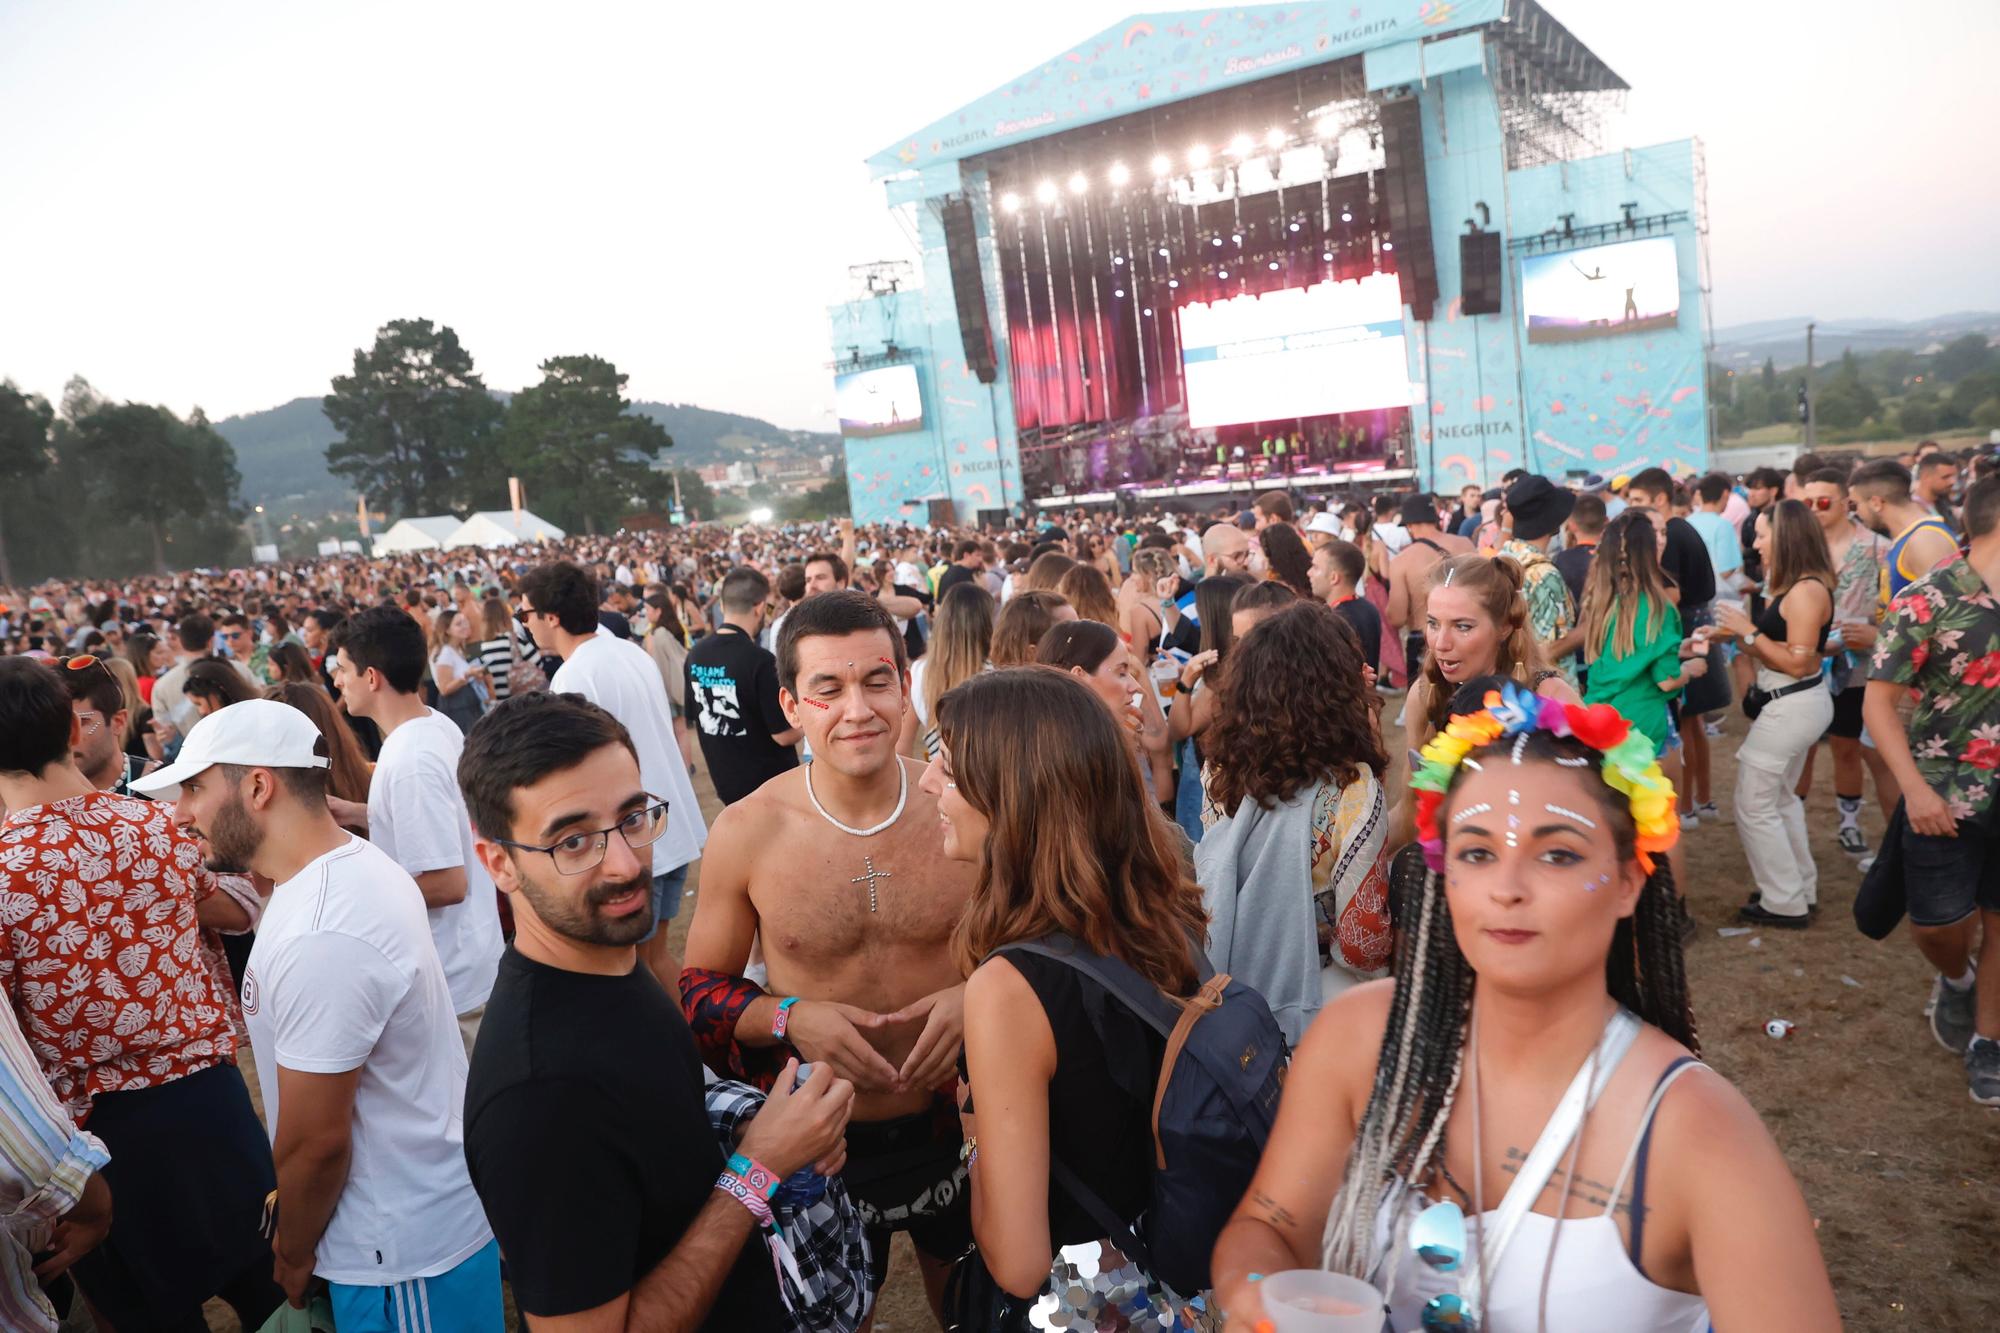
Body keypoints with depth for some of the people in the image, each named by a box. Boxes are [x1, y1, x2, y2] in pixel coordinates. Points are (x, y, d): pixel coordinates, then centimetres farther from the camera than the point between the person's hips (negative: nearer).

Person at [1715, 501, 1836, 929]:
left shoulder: (1806, 590, -21)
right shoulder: (1792, 587, 9)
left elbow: (1797, 663, -24)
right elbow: (1779, 649, 7)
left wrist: (1749, 631, -19)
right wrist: (1737, 633, 1)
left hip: (1793, 708, -11)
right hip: (1795, 705, 11)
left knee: (1754, 806, -2)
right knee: (1780, 798, 23)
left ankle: (1785, 904, 8)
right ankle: (1802, 890, 34)